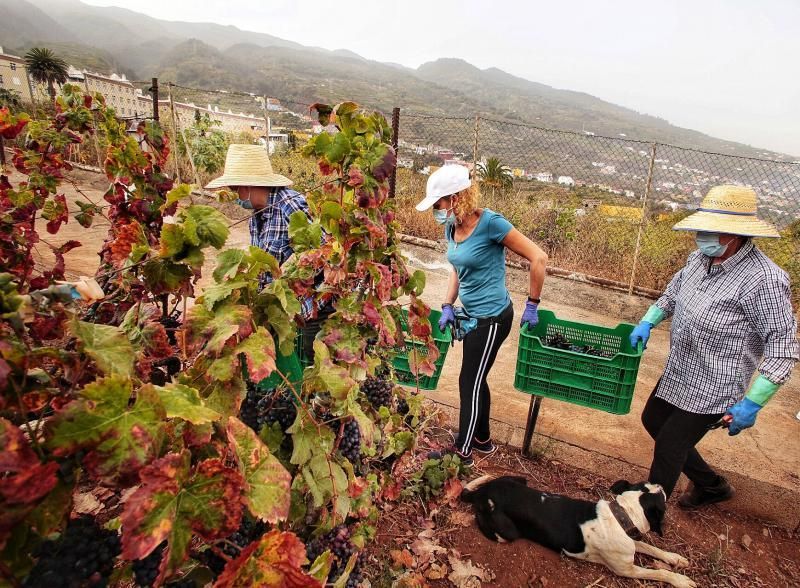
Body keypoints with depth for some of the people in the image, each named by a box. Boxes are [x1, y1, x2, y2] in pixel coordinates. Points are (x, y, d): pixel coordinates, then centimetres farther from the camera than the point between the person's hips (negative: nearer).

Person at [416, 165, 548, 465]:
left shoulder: (489, 222, -22)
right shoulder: (452, 227, 1)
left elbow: (538, 258, -18)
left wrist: (532, 306, -13)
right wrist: (447, 306, 4)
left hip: (492, 318, -8)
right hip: (473, 314, 8)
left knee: (469, 384, 3)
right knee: (476, 381, 18)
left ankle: (463, 452, 21)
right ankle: (482, 439, 38)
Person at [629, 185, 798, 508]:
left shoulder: (764, 279, -26)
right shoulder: (700, 258, -3)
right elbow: (673, 294, 16)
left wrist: (752, 404, -23)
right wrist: (647, 322, 1)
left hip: (711, 391, -8)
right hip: (678, 374, 9)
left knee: (669, 446, 4)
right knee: (653, 421, 23)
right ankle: (711, 485, 44)